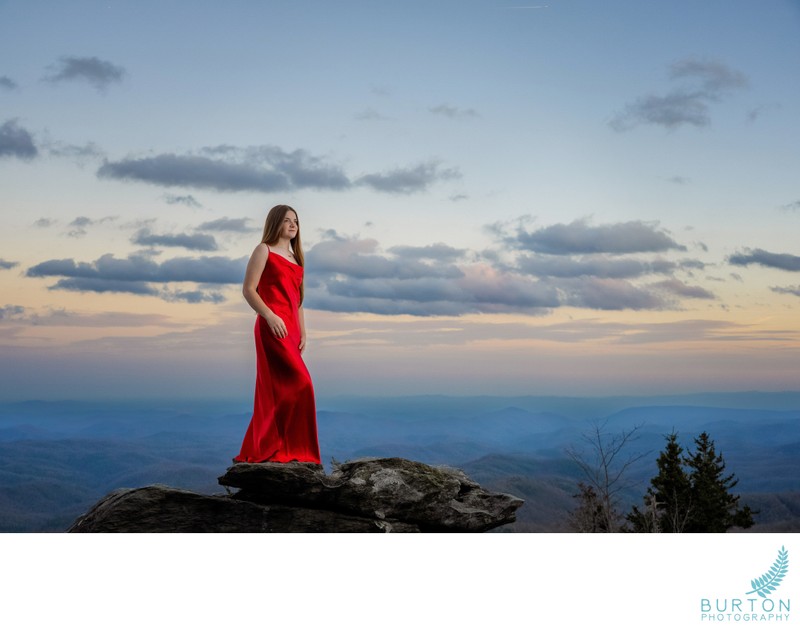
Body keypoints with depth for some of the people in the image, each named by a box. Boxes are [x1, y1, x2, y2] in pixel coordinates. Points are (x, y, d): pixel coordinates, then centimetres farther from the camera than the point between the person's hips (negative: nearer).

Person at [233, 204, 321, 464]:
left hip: (290, 329, 8)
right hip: (273, 327, -8)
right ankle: (284, 447, -10)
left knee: (275, 391, 6)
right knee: (298, 382, -16)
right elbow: (248, 289, -8)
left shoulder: (295, 258, 22)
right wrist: (270, 316, -19)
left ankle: (259, 451, 10)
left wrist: (302, 332, 14)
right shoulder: (264, 250, 0)